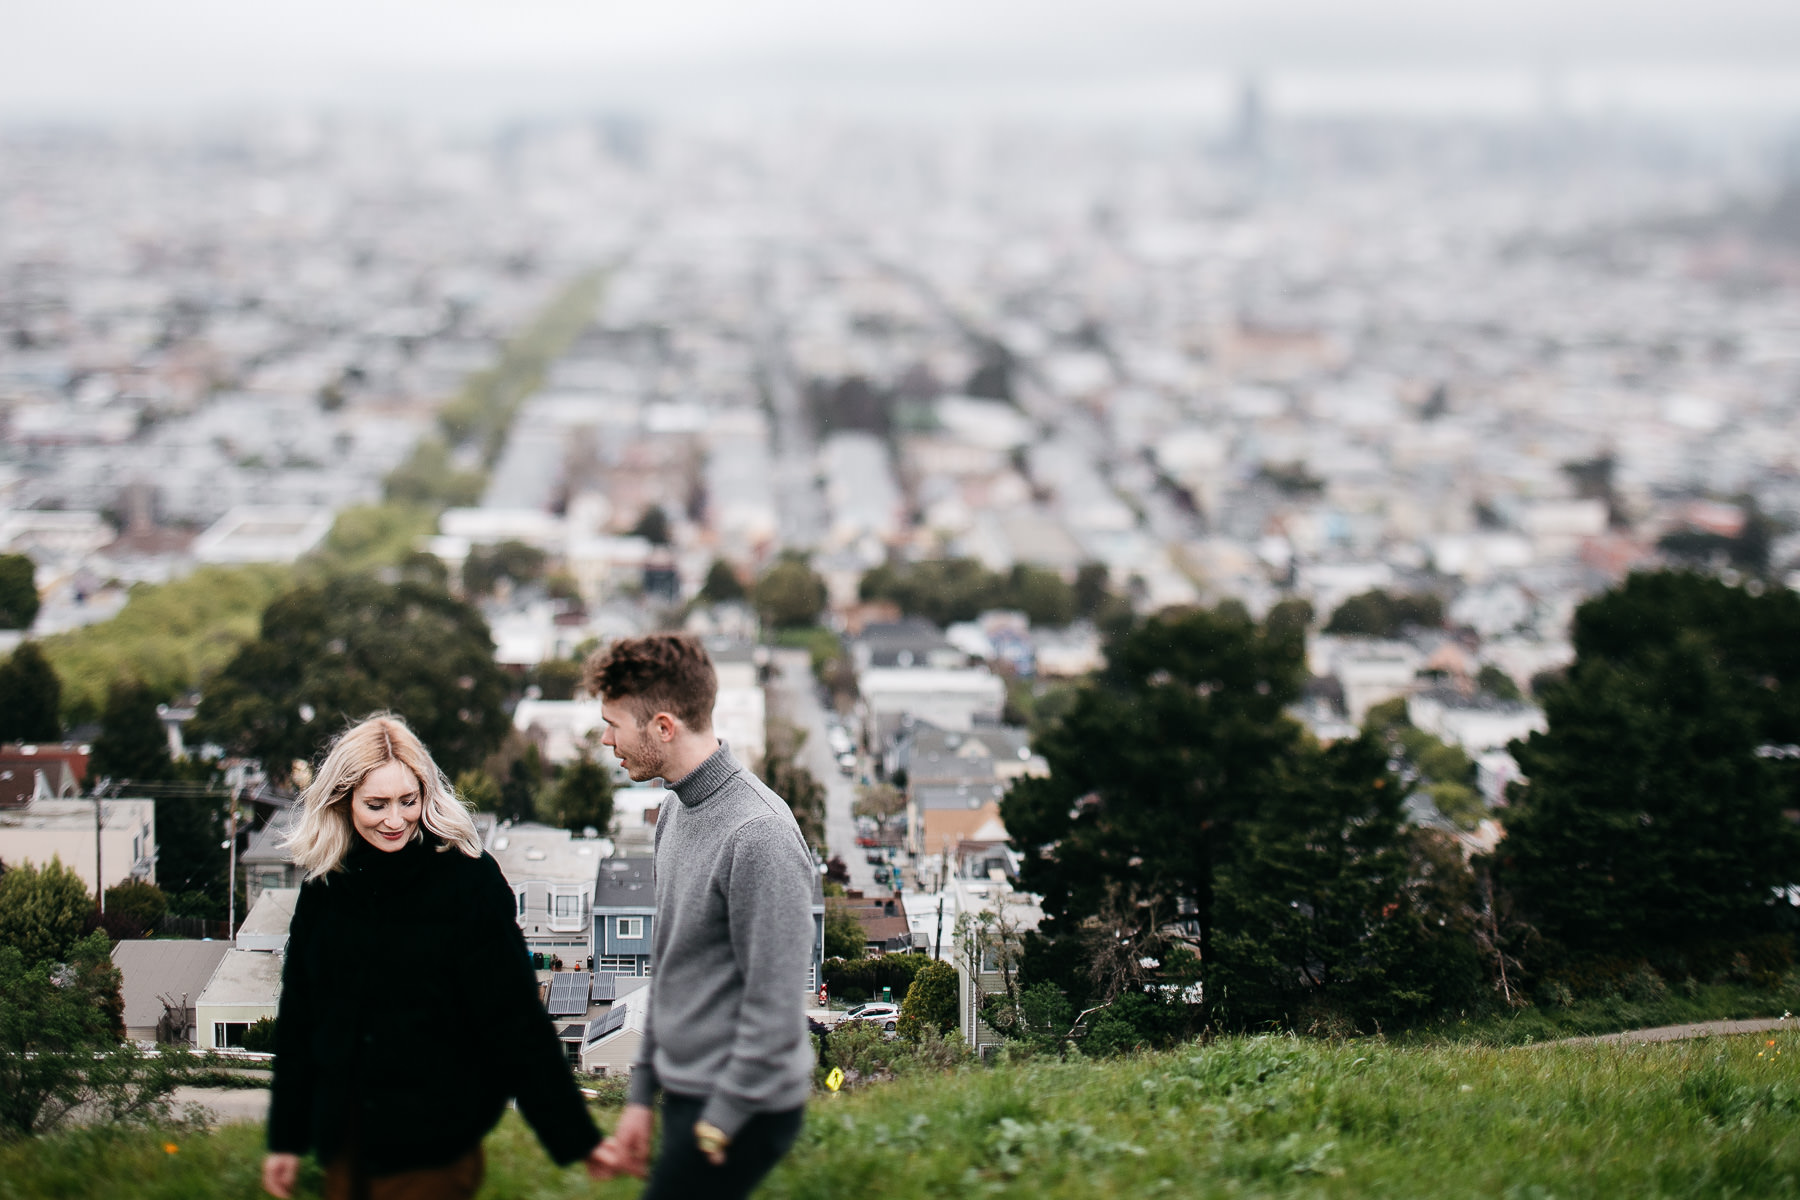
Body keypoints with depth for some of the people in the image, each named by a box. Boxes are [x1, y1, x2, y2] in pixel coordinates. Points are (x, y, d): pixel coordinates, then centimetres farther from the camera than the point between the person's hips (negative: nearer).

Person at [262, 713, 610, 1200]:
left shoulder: (466, 878, -9)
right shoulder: (324, 887, 4)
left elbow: (515, 1022, -9)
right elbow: (297, 1018, 13)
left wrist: (576, 1137, -10)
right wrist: (285, 1137, 15)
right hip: (344, 1141, 5)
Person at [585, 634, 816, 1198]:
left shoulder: (759, 835, -22)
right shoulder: (677, 812, 10)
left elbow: (774, 1011, -21)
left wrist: (714, 1130, -16)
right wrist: (641, 1094, 17)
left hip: (743, 1110, -9)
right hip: (687, 1093, 9)